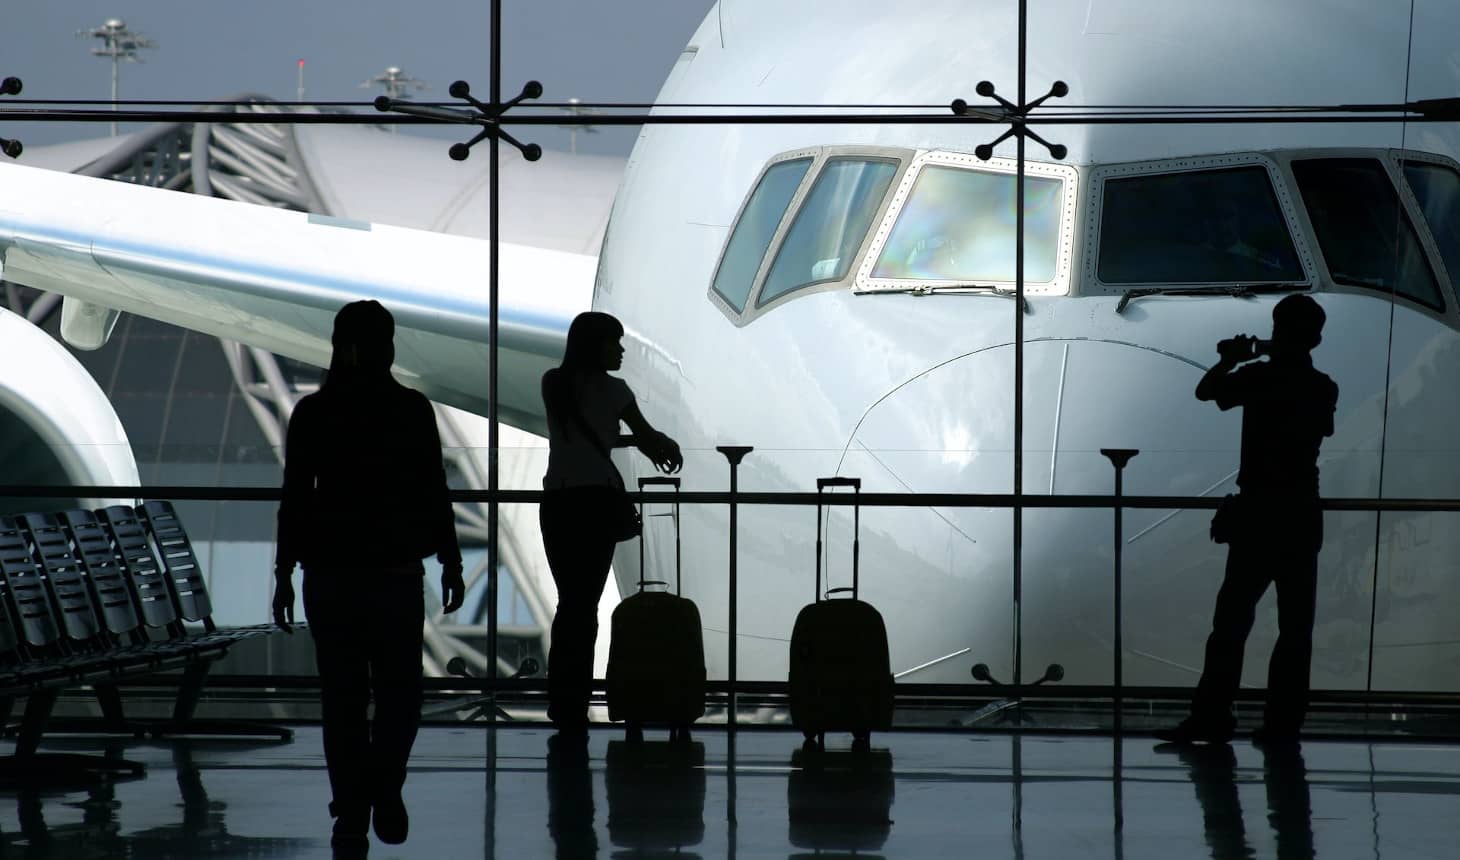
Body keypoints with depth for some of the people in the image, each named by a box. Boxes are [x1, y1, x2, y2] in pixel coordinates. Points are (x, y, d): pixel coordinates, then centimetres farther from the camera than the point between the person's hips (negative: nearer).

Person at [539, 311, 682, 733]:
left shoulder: (553, 384, 10)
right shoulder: (610, 389, -4)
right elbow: (647, 436, 5)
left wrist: (641, 443, 26)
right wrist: (668, 447, 28)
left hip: (557, 500, 4)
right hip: (598, 497, -4)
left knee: (569, 599, 11)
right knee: (586, 602, 0)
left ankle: (561, 701, 7)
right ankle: (574, 707, -3)